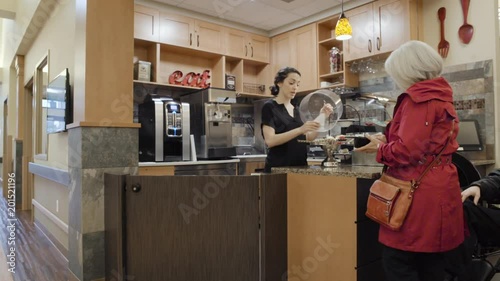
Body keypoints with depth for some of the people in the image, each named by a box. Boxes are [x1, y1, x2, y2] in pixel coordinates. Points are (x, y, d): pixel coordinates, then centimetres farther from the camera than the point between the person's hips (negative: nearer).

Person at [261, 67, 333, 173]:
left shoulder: (296, 109, 15)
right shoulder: (269, 107, -7)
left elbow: (308, 137, 8)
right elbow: (270, 140, -19)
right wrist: (300, 129, -28)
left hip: (299, 166, 7)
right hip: (278, 167, -6)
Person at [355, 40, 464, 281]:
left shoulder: (419, 98, -14)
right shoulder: (441, 96, 15)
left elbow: (408, 152, -20)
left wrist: (379, 148, -3)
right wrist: (387, 140, 13)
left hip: (419, 196, -10)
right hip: (437, 192, 10)